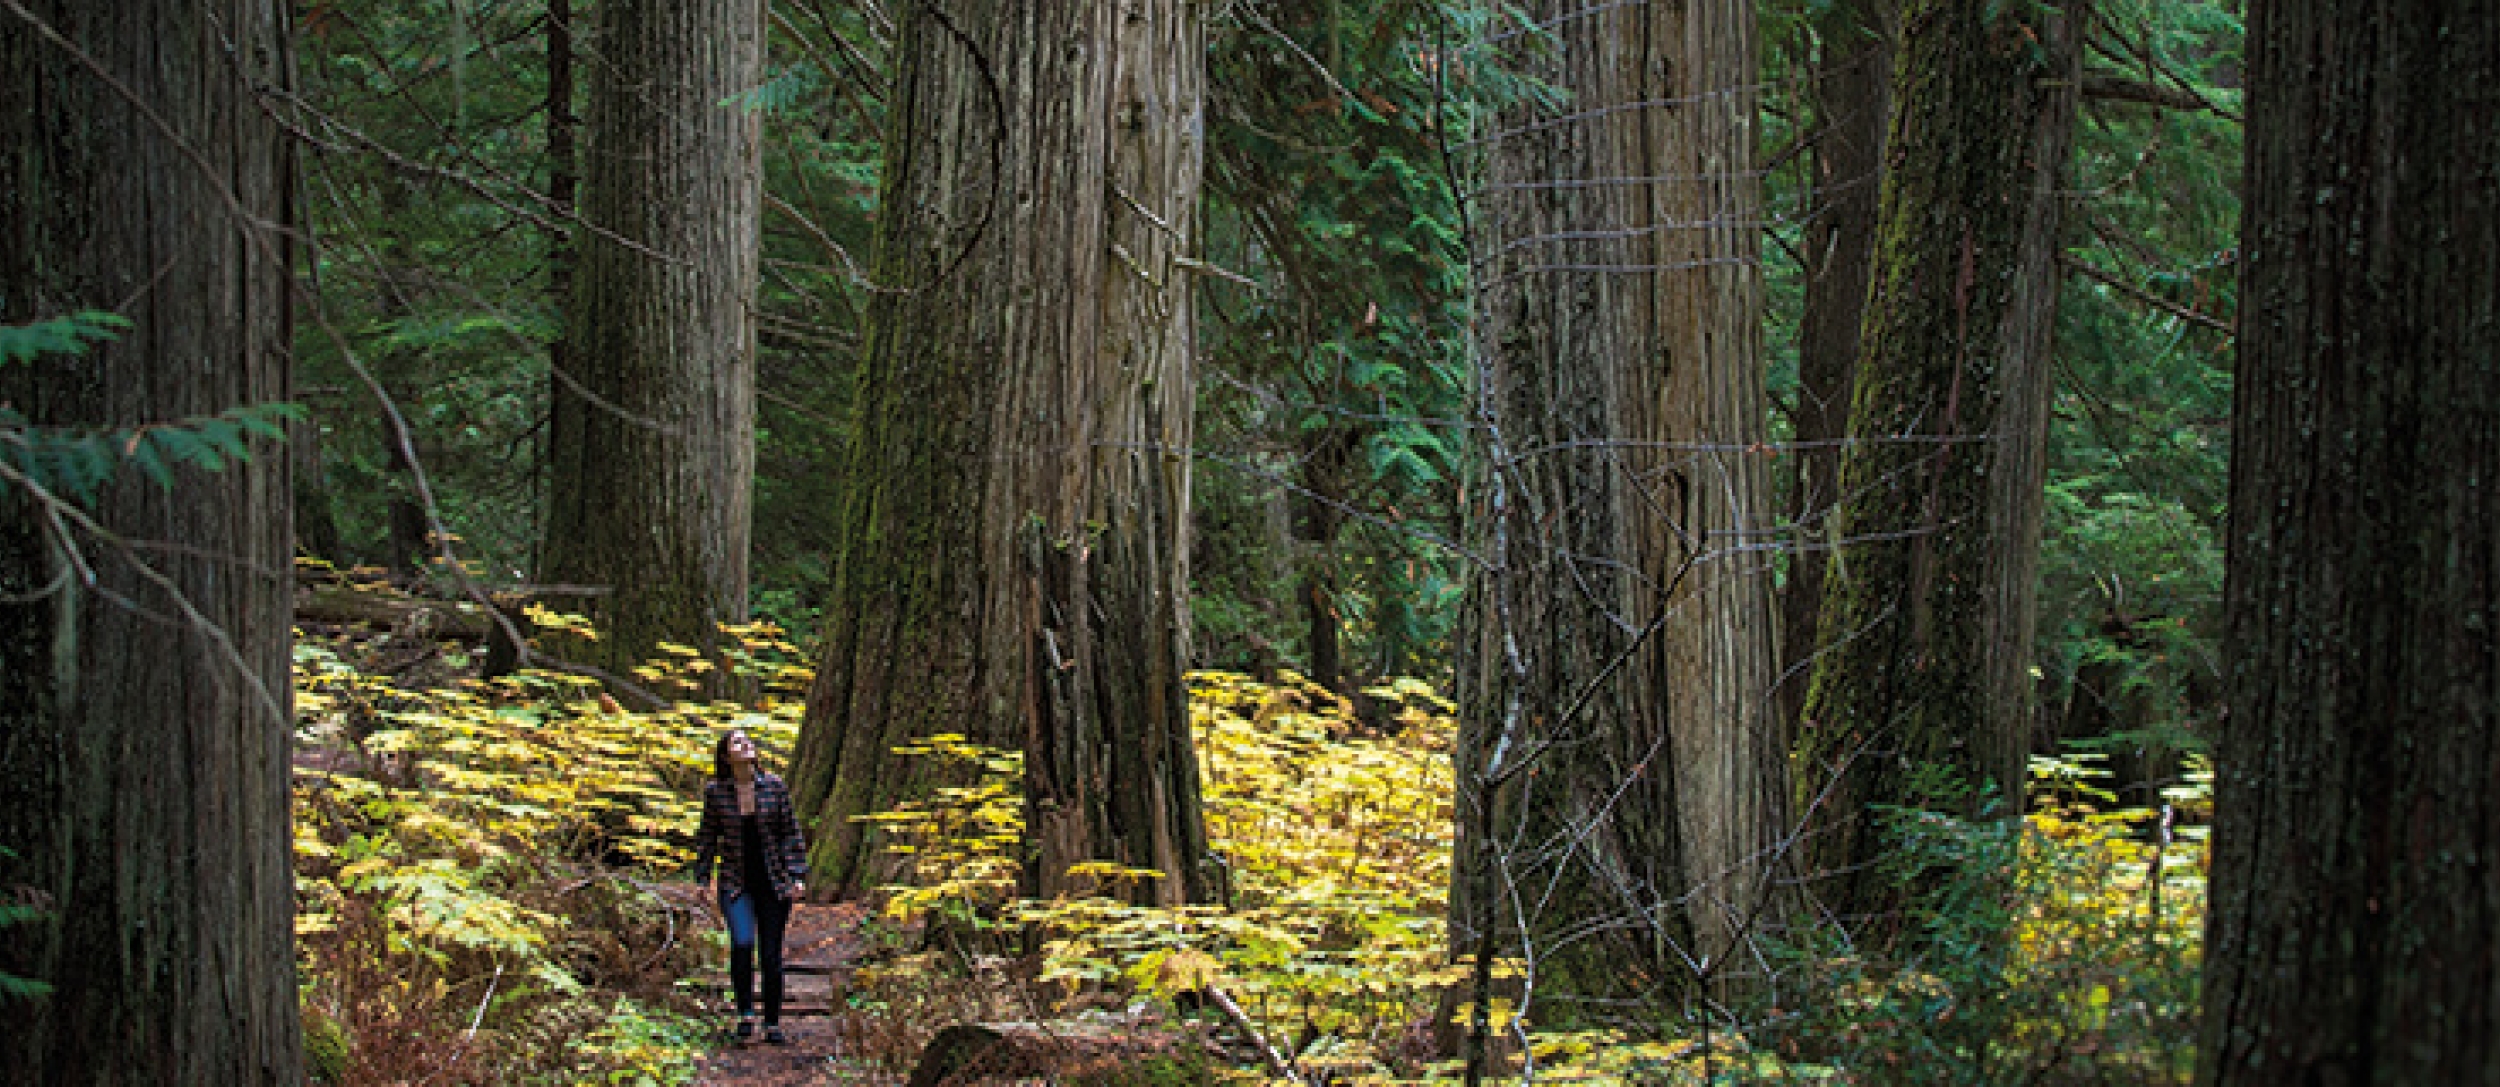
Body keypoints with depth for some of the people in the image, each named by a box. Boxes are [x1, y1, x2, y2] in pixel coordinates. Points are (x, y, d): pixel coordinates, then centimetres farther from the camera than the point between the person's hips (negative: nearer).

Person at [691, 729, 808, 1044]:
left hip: (774, 884, 1)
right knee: (742, 943, -22)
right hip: (735, 884, -1)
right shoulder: (715, 791, -2)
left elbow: (790, 833, 2)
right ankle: (745, 1014, -6)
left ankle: (773, 1025, 14)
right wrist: (704, 878, 4)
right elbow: (707, 837, 8)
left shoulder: (774, 786, -3)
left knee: (771, 955, 3)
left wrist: (798, 876, -4)